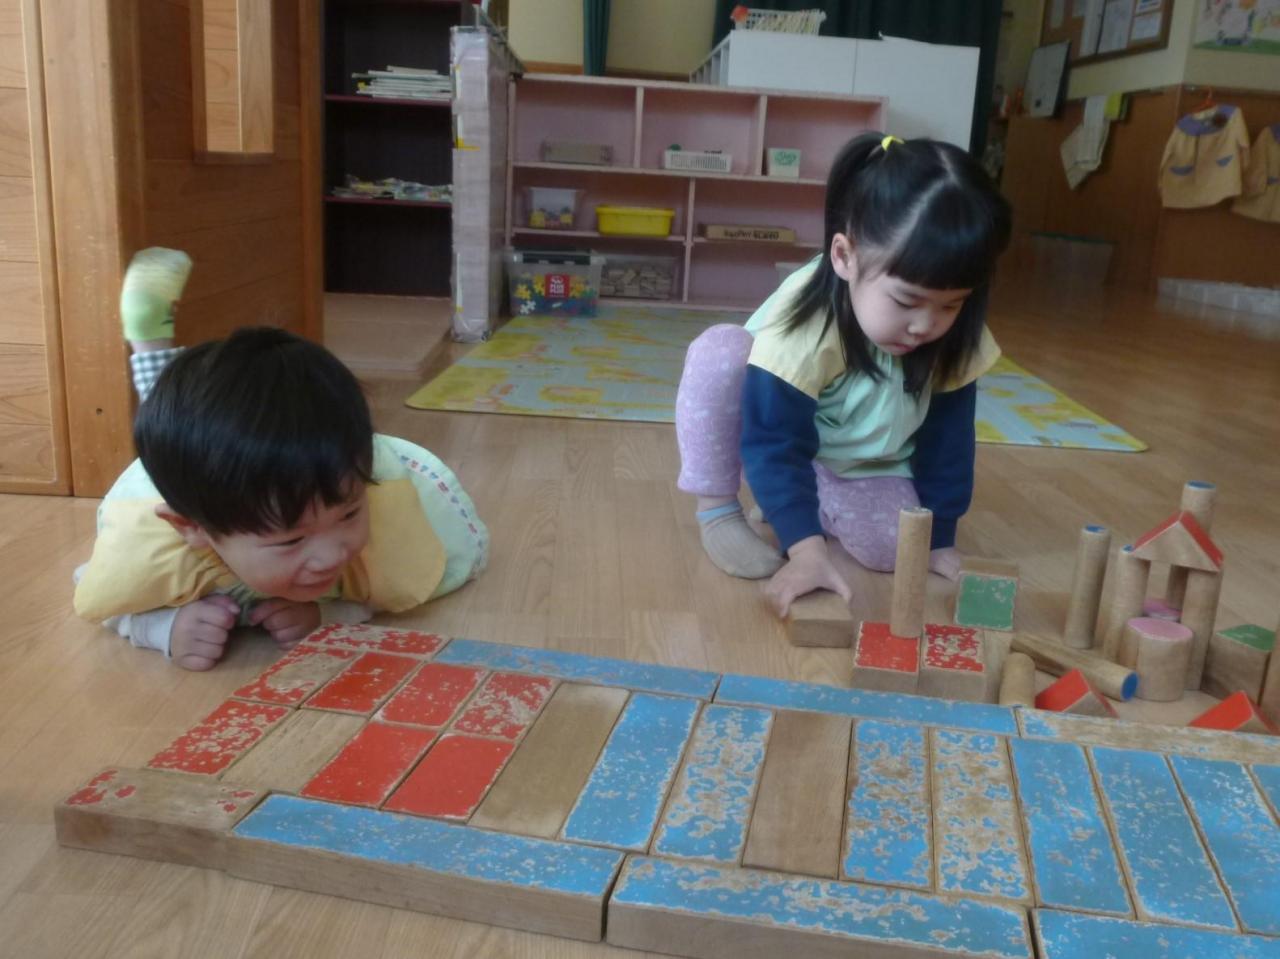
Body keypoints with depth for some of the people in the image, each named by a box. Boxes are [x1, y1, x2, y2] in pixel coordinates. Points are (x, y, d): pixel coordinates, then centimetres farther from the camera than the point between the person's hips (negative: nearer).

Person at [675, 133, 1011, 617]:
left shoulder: (955, 340, -22)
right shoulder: (803, 320, -35)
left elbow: (947, 440, -9)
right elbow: (775, 443, -36)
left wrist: (939, 537, -8)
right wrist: (806, 548, -43)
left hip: (866, 472, 4)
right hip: (776, 439, -4)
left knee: (894, 544, -25)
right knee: (720, 351, -33)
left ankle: (792, 499, 3)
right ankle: (718, 509, -16)